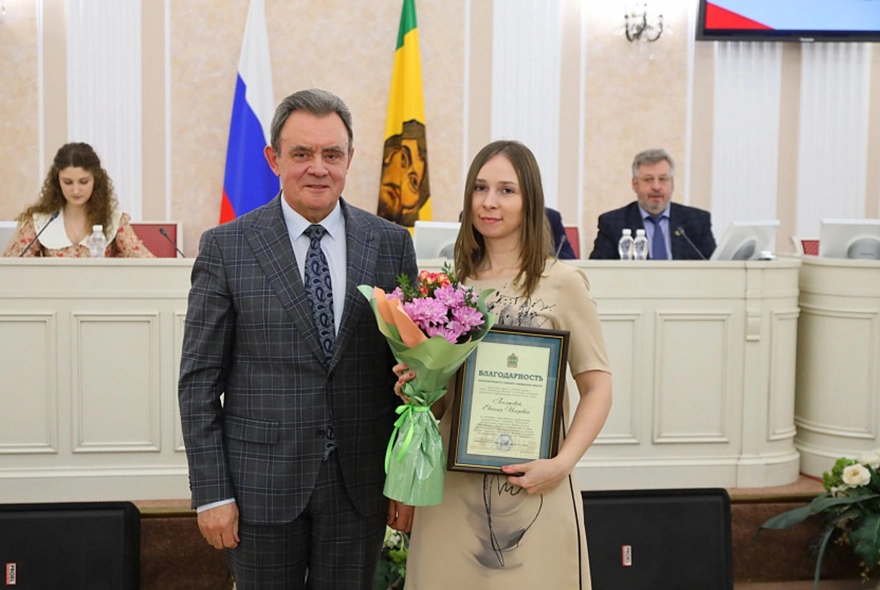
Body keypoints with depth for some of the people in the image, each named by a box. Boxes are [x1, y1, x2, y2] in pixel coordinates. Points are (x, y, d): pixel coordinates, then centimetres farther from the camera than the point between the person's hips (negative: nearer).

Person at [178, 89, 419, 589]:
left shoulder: (391, 244, 2)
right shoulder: (226, 247, -3)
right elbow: (200, 379, -3)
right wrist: (211, 491, -6)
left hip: (360, 485, 2)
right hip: (262, 483, -1)